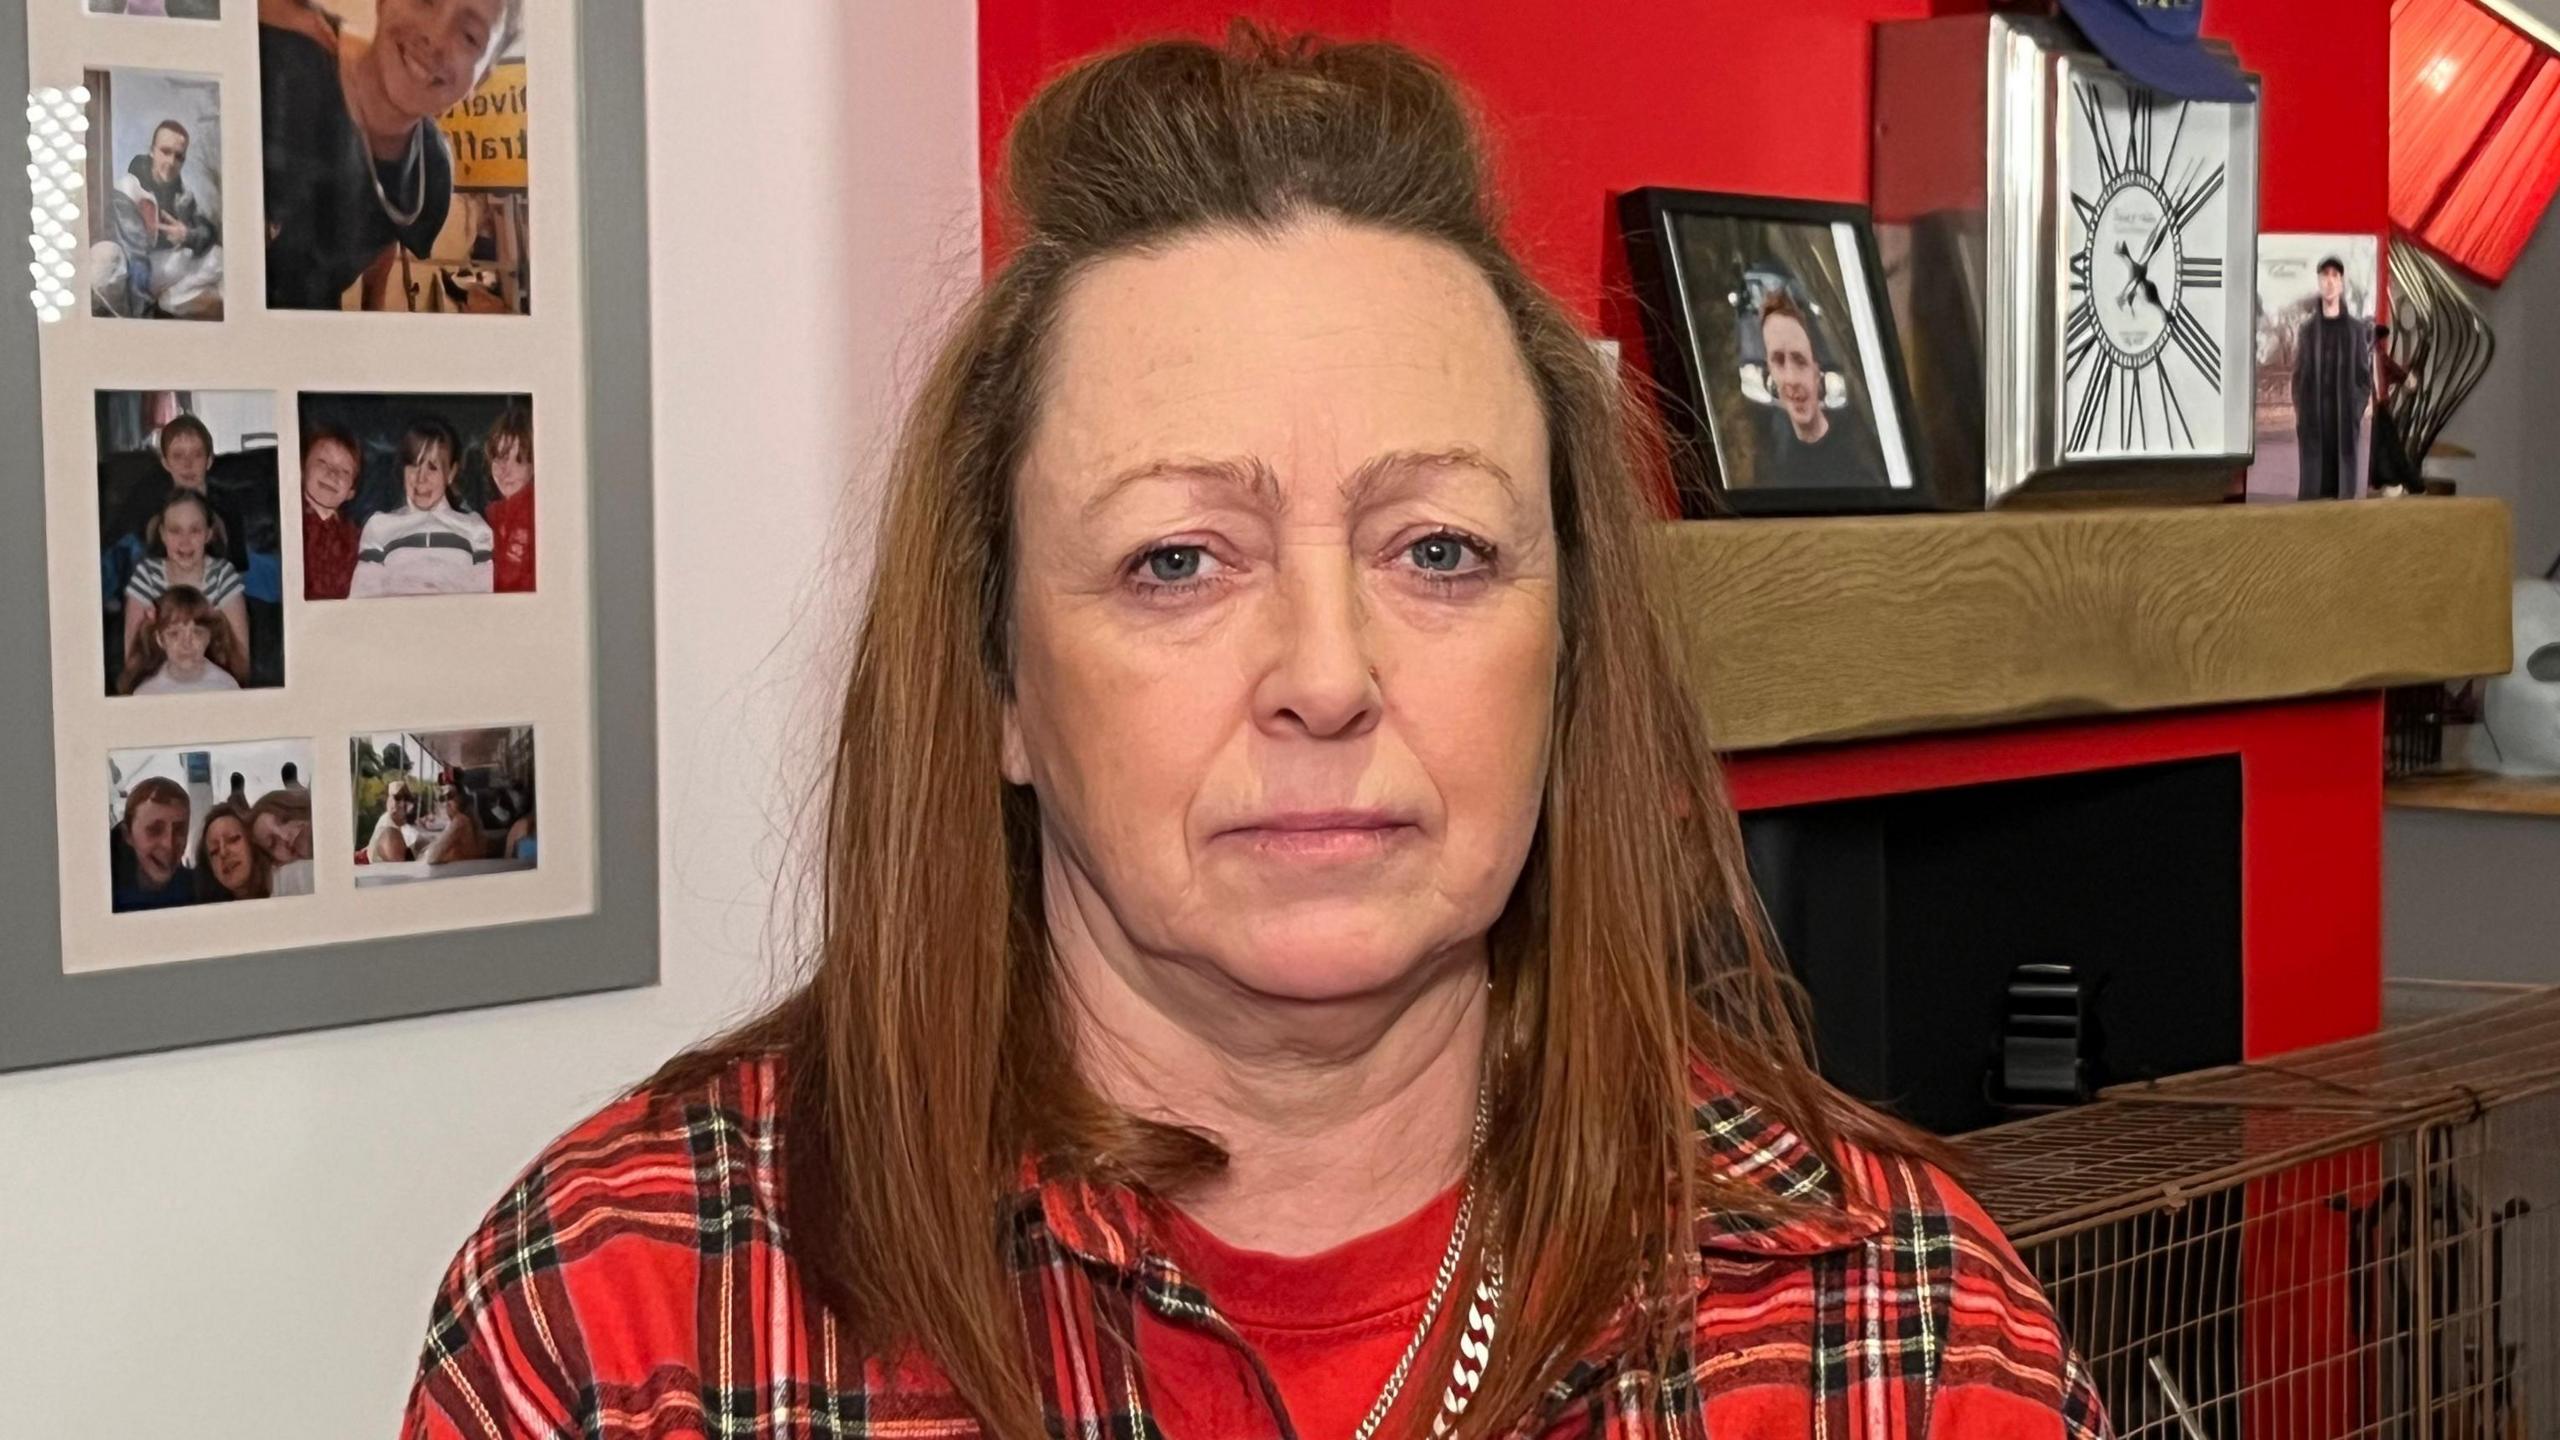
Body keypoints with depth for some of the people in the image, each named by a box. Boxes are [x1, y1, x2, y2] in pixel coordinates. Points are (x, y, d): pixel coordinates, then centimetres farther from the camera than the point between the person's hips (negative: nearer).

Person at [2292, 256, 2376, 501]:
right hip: (2313, 422, 1)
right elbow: (2298, 377, 8)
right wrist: (2300, 418, -2)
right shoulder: (2306, 330, 8)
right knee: (2313, 490, -3)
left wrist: (2356, 412, -7)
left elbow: (2365, 376, 5)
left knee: (2345, 488, -2)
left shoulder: (2357, 329, 5)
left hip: (2345, 422, 0)